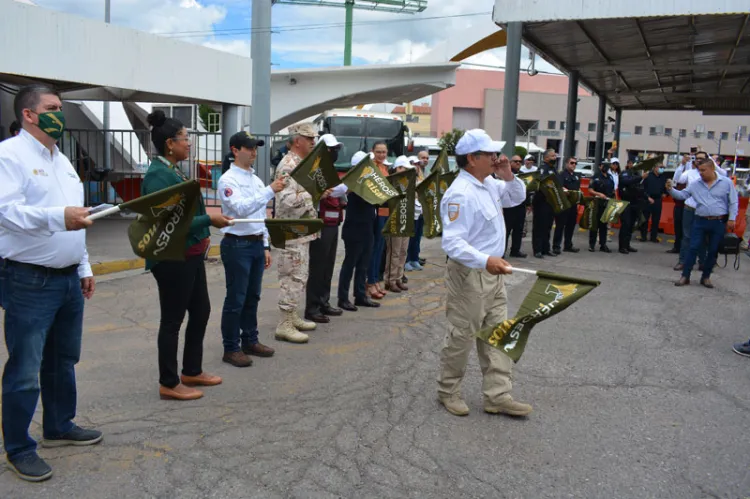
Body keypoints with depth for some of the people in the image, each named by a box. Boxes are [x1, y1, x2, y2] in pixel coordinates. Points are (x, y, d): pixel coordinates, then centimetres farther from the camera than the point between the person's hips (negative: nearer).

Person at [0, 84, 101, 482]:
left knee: (63, 360, 18)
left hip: (68, 279, 8)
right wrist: (58, 216, -36)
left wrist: (84, 268, 20)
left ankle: (59, 427, 34)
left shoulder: (62, 160, 17)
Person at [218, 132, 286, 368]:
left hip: (256, 244, 8)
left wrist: (265, 246, 15)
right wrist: (270, 191, -30)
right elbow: (241, 209, -26)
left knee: (252, 297, 15)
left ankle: (250, 341, 27)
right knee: (235, 299, -1)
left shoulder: (256, 179, 13)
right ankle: (231, 348, 9)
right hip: (237, 245, -8)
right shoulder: (228, 180, -11)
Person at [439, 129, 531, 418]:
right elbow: (452, 243, -28)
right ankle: (448, 391, 24)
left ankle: (497, 396, 20)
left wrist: (509, 177, 3)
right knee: (461, 337, 5)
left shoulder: (489, 183, 7)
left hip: (493, 274, 9)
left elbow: (517, 197, 23)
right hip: (469, 275, -9)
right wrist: (485, 261, -39)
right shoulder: (461, 193, -23)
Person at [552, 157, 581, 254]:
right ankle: (556, 246, -3)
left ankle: (568, 245, 22)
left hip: (573, 203, 8)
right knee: (560, 225, -5)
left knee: (571, 224, 12)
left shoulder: (577, 176, 19)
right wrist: (568, 191, -34)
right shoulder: (562, 174, -5)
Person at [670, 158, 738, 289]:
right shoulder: (695, 185, 3)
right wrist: (671, 190, -18)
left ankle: (706, 277, 19)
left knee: (713, 251, 7)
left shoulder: (726, 183, -2)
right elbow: (681, 195, 1)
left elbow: (733, 202, 1)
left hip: (719, 223, -1)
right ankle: (685, 276, 3)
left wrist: (731, 219, -5)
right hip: (700, 221, 1)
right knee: (693, 248, -2)